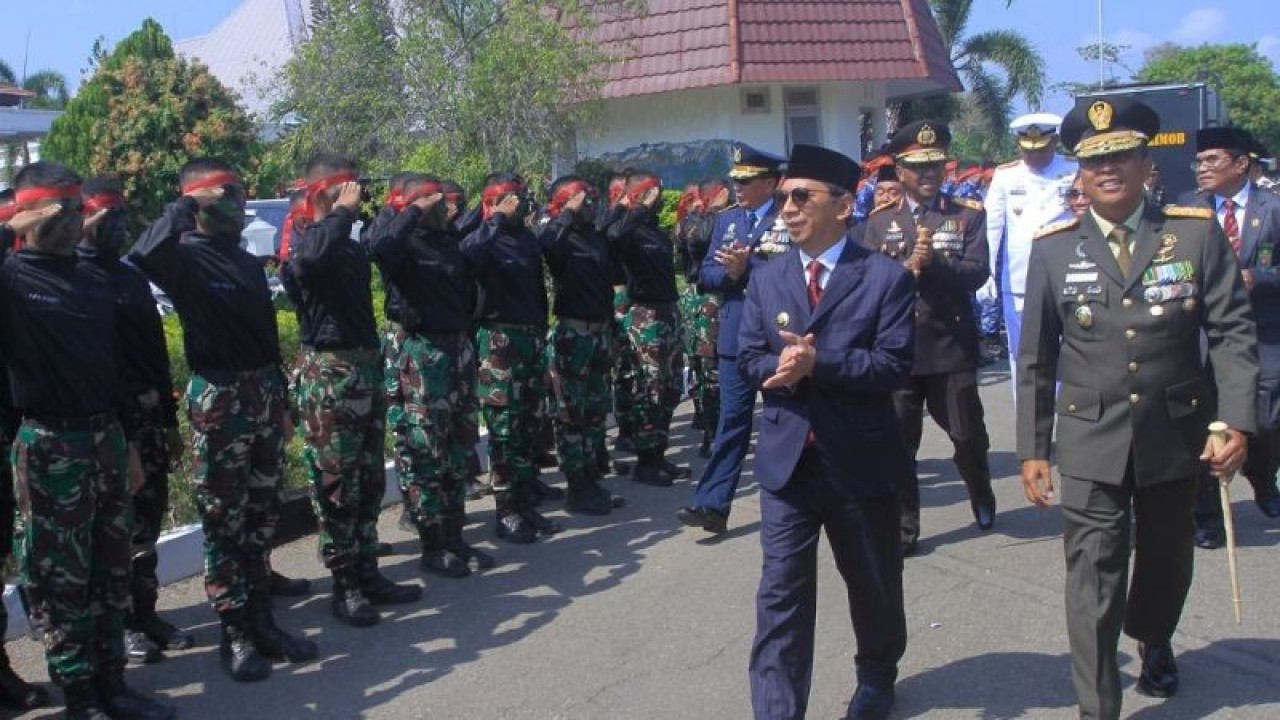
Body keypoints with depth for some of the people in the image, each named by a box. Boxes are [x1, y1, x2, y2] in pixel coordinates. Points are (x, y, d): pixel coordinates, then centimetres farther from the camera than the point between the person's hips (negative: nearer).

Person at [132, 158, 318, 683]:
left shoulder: (248, 262, 14)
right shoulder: (186, 257, -7)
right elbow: (144, 257, -32)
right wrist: (185, 206, -21)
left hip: (265, 394, 7)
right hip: (218, 399, -7)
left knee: (261, 515, 12)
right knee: (223, 521, 2)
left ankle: (262, 621, 23)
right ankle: (235, 634, 12)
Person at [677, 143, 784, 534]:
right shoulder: (726, 219, 11)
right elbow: (706, 276, 7)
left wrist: (746, 267, -20)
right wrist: (729, 272, -13)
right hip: (736, 337, 4)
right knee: (732, 422, 4)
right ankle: (712, 504, 2)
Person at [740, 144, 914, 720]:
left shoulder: (887, 278, -7)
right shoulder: (766, 279, 6)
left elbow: (894, 366, -15)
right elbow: (749, 361, 4)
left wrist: (818, 362, -26)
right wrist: (783, 366, -19)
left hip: (862, 459, -1)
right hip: (787, 458, 2)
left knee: (874, 585, 18)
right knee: (781, 595, -2)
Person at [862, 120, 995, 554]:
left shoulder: (968, 216, 3)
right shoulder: (879, 221, 6)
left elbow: (977, 273, -8)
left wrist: (933, 262, -23)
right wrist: (907, 269, -19)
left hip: (952, 349, 0)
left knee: (968, 436, 10)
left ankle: (982, 499, 41)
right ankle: (903, 529, 17)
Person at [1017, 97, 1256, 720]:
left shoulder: (1197, 234, -3)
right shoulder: (1053, 248, -2)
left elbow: (1232, 333, -3)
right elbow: (1036, 359, 1)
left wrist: (1236, 421, -14)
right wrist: (1032, 449, 0)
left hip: (1176, 436, 2)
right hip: (1092, 441, -1)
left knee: (1167, 558, 21)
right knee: (1092, 579, -4)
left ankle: (1152, 640, 52)